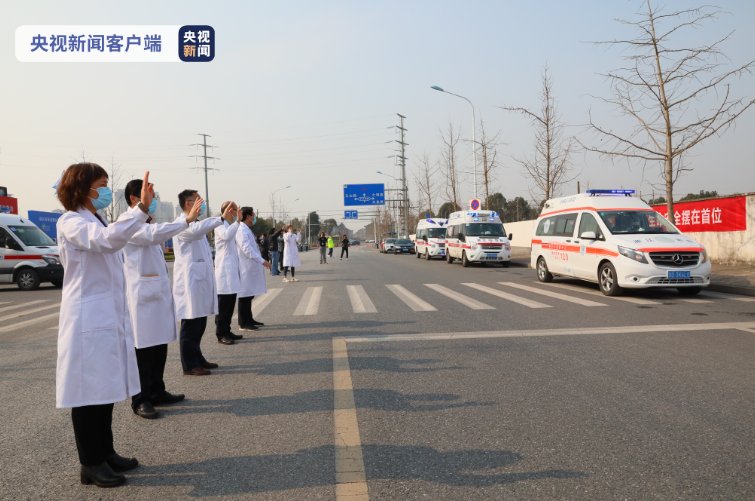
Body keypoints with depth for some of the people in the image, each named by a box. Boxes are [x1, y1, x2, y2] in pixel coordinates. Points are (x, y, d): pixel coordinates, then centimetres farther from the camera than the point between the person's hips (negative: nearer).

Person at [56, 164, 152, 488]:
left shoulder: (97, 223, 17)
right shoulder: (71, 223, -13)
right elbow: (108, 240, -34)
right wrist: (141, 208, -41)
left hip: (109, 318, 9)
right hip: (88, 320, -9)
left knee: (105, 389, 15)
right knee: (88, 392, 1)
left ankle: (105, 453, 26)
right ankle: (90, 464, 13)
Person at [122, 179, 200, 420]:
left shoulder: (147, 224, 19)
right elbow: (154, 234, -29)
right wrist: (186, 220, -33)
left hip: (159, 291, 9)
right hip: (143, 293, -9)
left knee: (160, 345, 12)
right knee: (144, 348, -3)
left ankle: (157, 392, 23)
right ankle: (141, 400, 6)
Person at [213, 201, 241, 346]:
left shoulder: (230, 225, 19)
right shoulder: (220, 225, -9)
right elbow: (226, 235, -33)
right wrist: (237, 221, -33)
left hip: (232, 270, 9)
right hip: (224, 270, -9)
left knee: (230, 304, 12)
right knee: (223, 304, -5)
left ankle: (226, 331, 19)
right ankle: (221, 334, 0)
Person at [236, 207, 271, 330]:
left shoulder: (247, 230, 17)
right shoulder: (241, 230, -15)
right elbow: (247, 249, -23)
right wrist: (262, 261, -23)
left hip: (251, 268, 10)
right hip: (245, 268, -10)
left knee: (249, 295, 15)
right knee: (245, 296, -3)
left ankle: (249, 319, 23)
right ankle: (243, 323, 3)